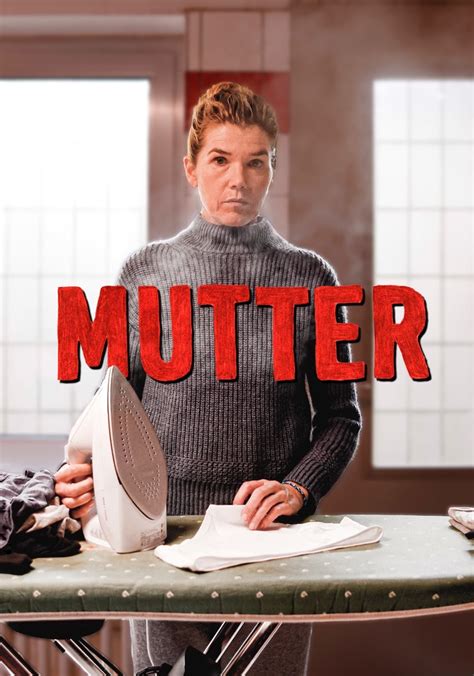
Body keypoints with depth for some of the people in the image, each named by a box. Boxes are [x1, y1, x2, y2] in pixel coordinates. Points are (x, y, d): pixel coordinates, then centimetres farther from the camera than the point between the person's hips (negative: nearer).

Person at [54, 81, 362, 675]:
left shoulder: (309, 278, 1)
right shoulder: (144, 273, 3)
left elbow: (340, 415, 3)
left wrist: (298, 488, -13)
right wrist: (93, 473, -12)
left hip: (273, 534, 0)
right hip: (162, 530, 1)